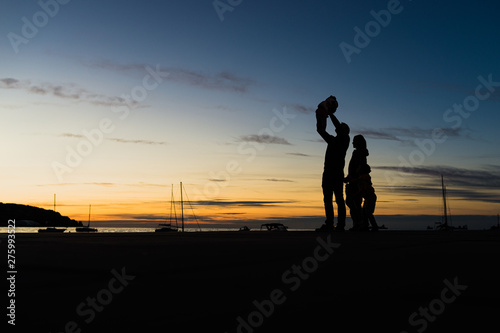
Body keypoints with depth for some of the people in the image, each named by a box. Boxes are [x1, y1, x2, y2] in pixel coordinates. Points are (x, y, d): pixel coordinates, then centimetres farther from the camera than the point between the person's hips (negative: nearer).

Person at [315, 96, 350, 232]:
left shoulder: (345, 139, 4)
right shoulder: (332, 140, 23)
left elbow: (339, 127, -12)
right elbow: (321, 130, 23)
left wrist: (331, 114, -6)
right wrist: (320, 117, 15)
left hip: (337, 173, -8)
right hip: (328, 172, 8)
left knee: (339, 199, -9)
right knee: (327, 199, 5)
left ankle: (341, 225, -11)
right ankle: (329, 224, 7)